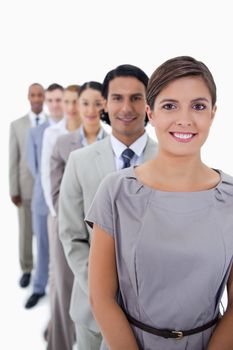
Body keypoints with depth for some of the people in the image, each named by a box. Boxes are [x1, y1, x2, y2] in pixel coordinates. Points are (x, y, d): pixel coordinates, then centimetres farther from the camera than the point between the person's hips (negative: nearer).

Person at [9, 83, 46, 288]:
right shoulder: (17, 125, 2)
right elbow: (13, 160, 2)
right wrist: (14, 190, -2)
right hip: (26, 186, 1)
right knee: (26, 231, 9)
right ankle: (27, 270, 25)